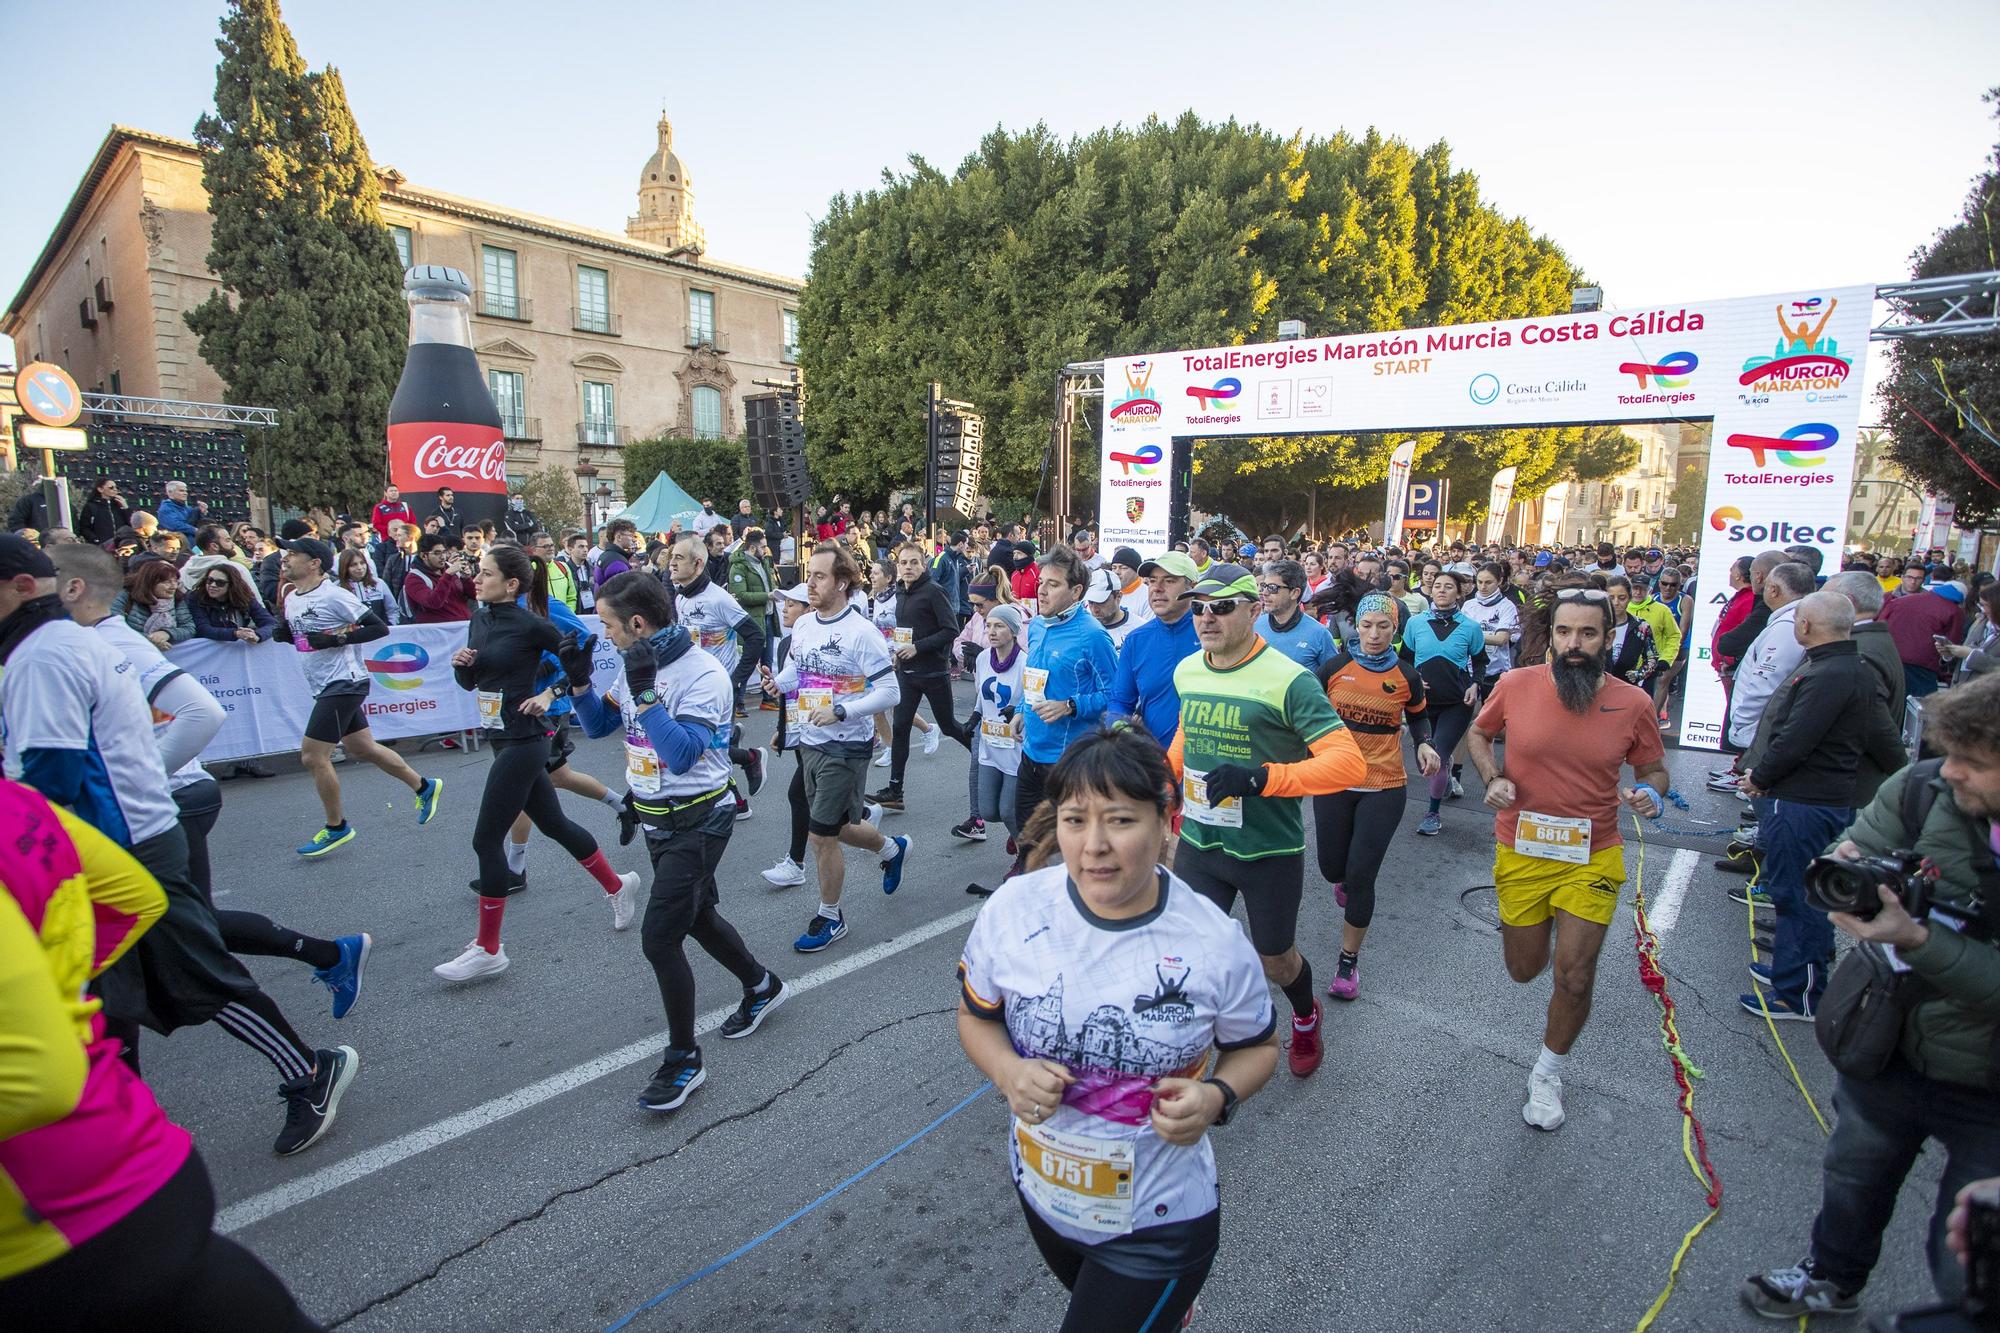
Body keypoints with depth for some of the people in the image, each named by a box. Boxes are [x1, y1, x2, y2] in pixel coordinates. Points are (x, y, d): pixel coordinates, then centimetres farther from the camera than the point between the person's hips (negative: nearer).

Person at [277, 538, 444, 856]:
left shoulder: (334, 595, -16)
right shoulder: (290, 597, 10)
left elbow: (379, 627, -16)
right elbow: (293, 634, 23)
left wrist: (337, 638, -22)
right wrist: (283, 630, 1)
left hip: (343, 684, -9)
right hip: (326, 687, 9)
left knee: (312, 756, -6)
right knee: (362, 749, 15)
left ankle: (336, 827, 10)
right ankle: (424, 787, 29)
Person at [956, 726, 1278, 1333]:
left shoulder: (1215, 941, -21)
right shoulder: (1013, 908, -18)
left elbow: (1257, 1045, -3)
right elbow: (976, 1015, -2)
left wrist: (1216, 1097, -22)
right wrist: (1009, 1072, -21)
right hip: (1043, 1195, 4)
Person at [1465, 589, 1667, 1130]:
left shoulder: (1633, 703, -9)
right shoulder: (1515, 685, -11)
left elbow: (1654, 768, 6)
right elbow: (1479, 733, 7)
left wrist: (1651, 793, -17)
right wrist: (1492, 779, -10)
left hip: (1592, 858, 0)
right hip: (1521, 854, 1)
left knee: (1574, 975, -1)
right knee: (1524, 971, 16)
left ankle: (1547, 1074, 29)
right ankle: (1535, 924, 56)